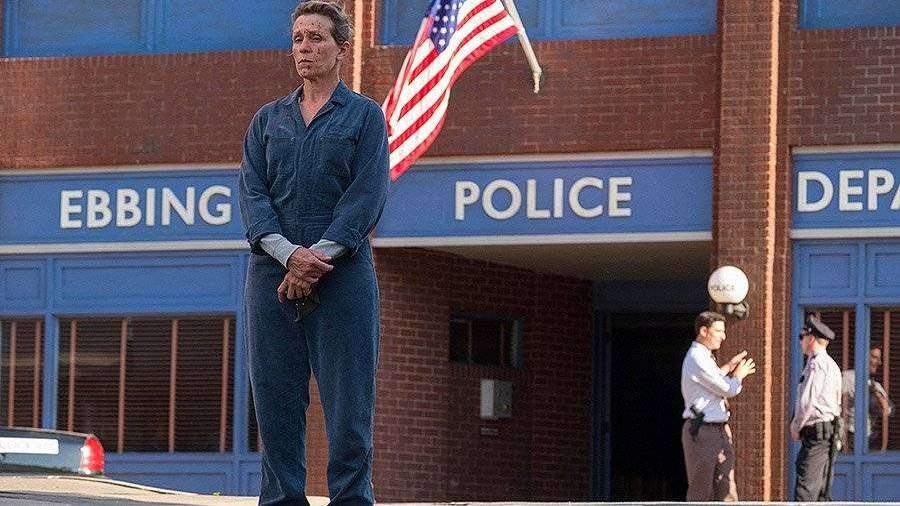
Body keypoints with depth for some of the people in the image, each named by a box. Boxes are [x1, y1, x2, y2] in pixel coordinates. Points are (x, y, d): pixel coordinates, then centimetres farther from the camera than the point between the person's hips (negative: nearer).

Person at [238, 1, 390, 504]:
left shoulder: (365, 115, 6)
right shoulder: (269, 119, 16)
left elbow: (367, 197, -4)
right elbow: (252, 193, 4)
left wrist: (317, 259, -15)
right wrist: (289, 254, -13)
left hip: (343, 275, -3)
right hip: (273, 275, 3)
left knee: (348, 403, -6)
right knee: (276, 401, 1)